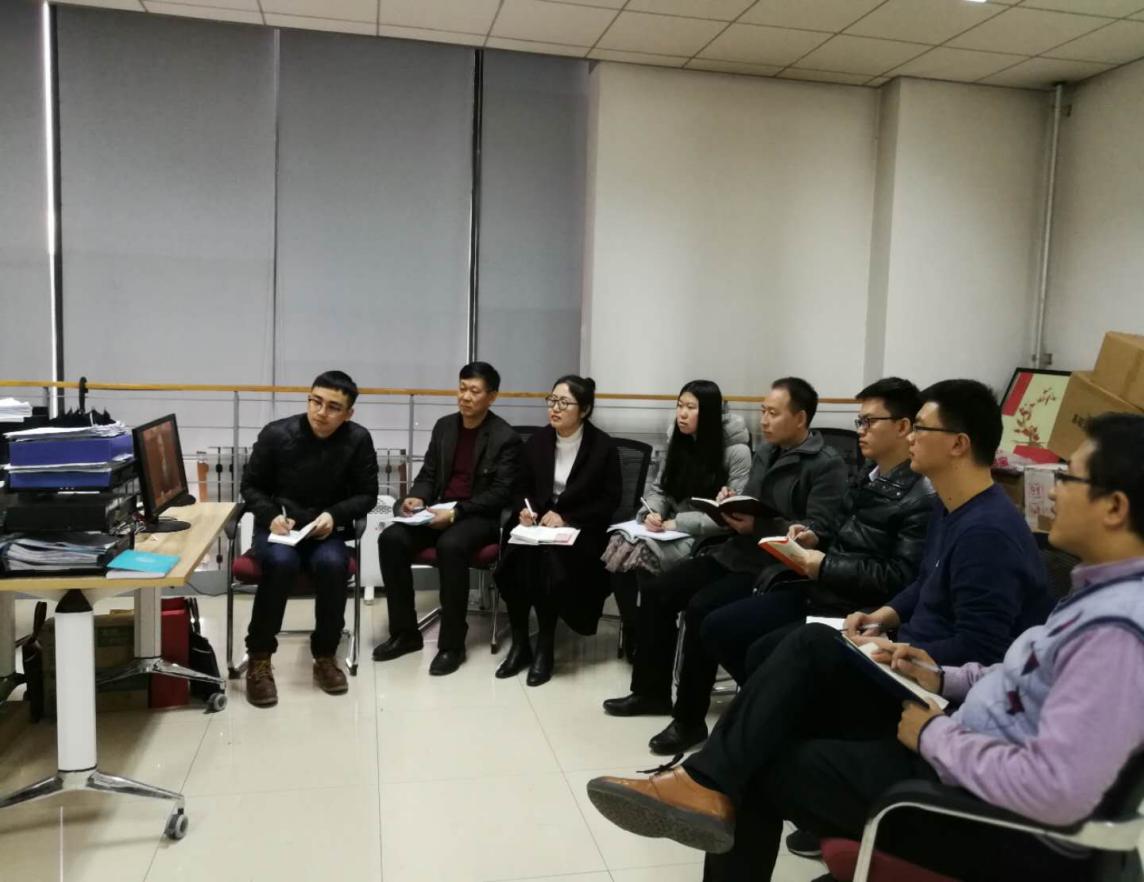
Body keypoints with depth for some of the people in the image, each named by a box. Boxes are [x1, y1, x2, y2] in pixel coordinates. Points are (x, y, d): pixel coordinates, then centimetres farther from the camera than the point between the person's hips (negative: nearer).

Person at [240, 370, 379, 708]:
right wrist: (271, 516, -17)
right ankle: (259, 660, -16)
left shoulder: (358, 440, -9)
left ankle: (325, 656, -11)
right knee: (281, 563, -34)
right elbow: (251, 486, 2)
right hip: (276, 528, 0)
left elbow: (367, 494, 0)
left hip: (325, 532, 1)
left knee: (332, 564, -32)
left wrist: (335, 515, -17)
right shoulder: (276, 434, -10)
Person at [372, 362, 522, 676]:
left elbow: (501, 493, -12)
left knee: (451, 545, -37)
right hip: (437, 509, 6)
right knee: (391, 539, -21)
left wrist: (456, 512, -22)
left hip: (478, 516, -5)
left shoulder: (506, 438, -7)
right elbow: (428, 474, 15)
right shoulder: (444, 426, 12)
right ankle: (405, 633, -9)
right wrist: (417, 497, -8)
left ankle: (452, 644, -23)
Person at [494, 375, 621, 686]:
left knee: (549, 561, -33)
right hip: (539, 523, 4)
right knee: (514, 559, -27)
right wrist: (524, 509, -8)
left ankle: (544, 647, -15)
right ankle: (519, 644, -12)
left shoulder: (603, 446, -5)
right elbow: (523, 488, 15)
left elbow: (610, 501, -6)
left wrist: (566, 518, -16)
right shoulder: (537, 441, 7)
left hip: (581, 529, -3)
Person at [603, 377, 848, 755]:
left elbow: (818, 531, -19)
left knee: (701, 608, -28)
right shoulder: (764, 452, 15)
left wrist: (758, 526, -25)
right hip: (735, 553, 9)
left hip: (776, 568, -9)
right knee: (657, 592, -2)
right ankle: (652, 690, 12)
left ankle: (690, 719, -13)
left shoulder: (827, 465, -10)